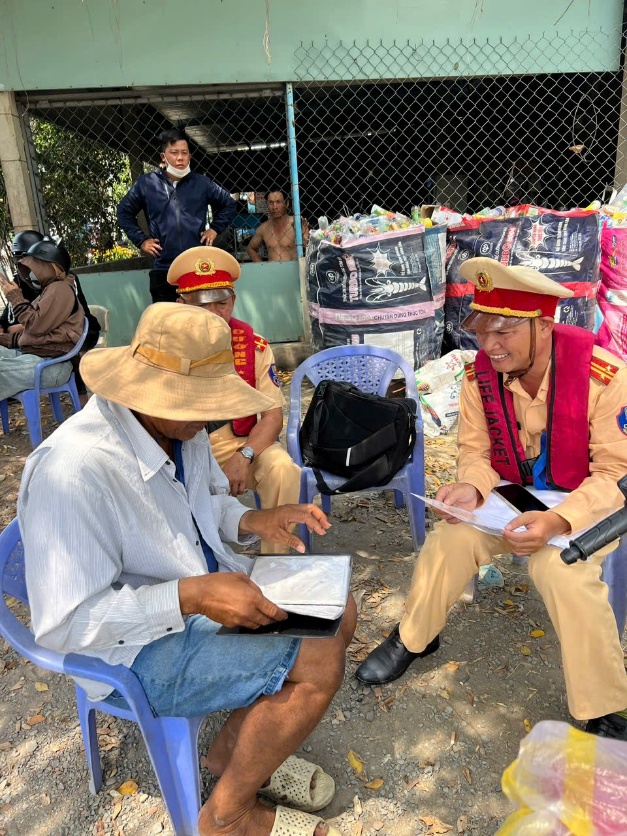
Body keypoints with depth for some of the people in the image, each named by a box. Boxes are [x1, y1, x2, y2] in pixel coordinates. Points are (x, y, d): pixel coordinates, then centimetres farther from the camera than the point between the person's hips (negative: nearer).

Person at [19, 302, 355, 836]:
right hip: (138, 648, -8)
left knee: (339, 614, 5)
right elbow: (64, 625, -27)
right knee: (320, 664, -16)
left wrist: (252, 521, -9)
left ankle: (237, 747, 20)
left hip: (207, 582, 8)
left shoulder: (179, 426, -7)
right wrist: (189, 596, -35)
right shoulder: (74, 471, -32)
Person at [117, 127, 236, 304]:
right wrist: (141, 240, 6)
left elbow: (228, 204, 19)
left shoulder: (202, 183, 6)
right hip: (163, 271, 0)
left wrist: (215, 229, 8)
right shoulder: (146, 183, 4)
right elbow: (124, 212, 15)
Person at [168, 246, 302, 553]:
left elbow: (273, 416, -6)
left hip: (239, 444, 1)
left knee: (283, 469, -28)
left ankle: (274, 561, -6)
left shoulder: (254, 346, -3)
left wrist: (244, 457, -23)